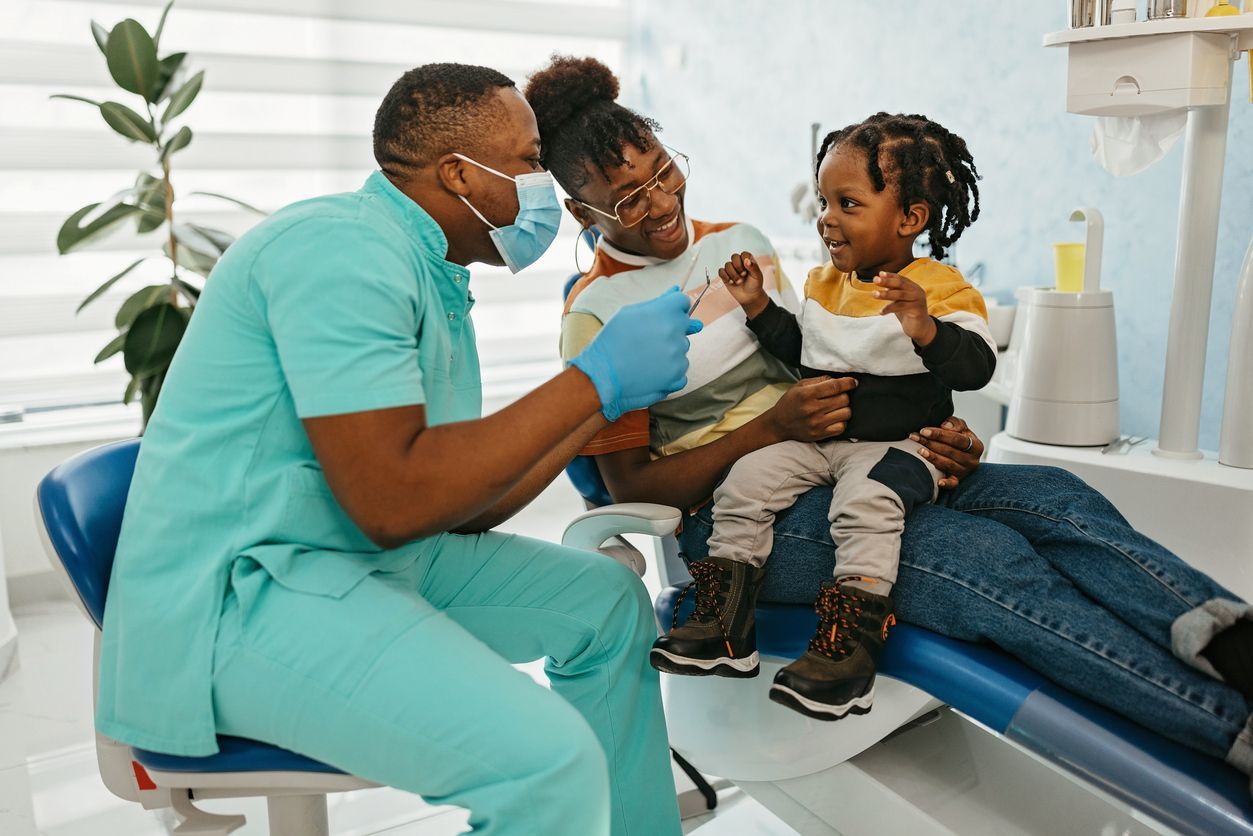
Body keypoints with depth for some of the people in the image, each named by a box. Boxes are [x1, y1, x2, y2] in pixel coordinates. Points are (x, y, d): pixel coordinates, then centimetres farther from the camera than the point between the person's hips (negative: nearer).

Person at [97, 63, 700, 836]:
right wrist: (593, 381, -19)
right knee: (550, 761, -26)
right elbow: (393, 502, -25)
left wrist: (612, 398, 8)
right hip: (239, 597, -10)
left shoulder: (435, 276, 11)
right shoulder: (344, 247, -18)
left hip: (372, 558, 10)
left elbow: (463, 500, 9)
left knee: (609, 600, 12)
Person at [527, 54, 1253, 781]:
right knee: (988, 555, -26)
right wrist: (771, 427, -21)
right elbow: (631, 484, -7)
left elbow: (822, 368, 17)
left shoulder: (741, 241, 15)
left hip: (836, 460, 7)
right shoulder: (597, 315, -3)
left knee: (1056, 497, -16)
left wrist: (935, 438, -1)